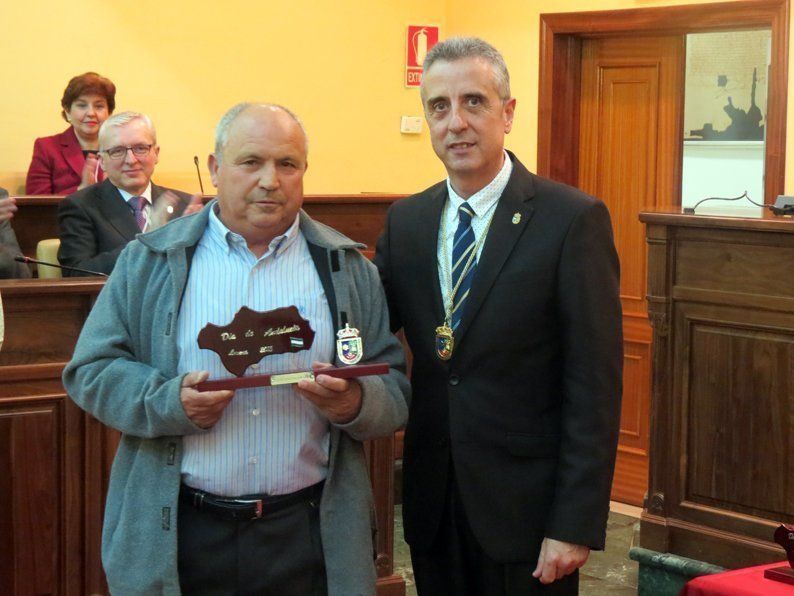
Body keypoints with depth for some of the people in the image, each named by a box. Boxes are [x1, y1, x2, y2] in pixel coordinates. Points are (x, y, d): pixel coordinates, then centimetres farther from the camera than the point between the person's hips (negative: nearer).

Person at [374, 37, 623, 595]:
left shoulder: (573, 219, -10)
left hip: (525, 506, -4)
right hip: (431, 503, 4)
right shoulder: (404, 221, 6)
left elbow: (595, 385, -12)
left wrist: (576, 523, -15)